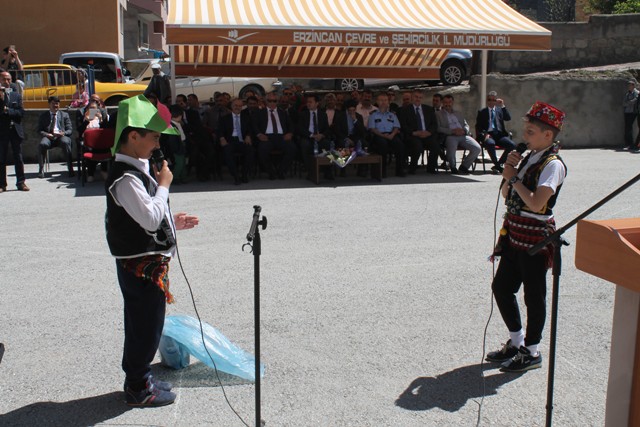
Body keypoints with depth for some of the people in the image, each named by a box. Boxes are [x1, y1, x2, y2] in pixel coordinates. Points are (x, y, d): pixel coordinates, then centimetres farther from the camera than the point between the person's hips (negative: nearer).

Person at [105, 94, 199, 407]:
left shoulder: (136, 169, 12)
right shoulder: (125, 177, -21)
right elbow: (150, 218, -27)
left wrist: (173, 223, 14)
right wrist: (163, 185, -17)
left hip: (148, 262, 10)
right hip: (140, 265, -10)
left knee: (143, 325, 20)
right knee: (146, 326, 3)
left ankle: (139, 378, 34)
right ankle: (139, 389, 18)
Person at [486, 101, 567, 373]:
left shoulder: (553, 164, -15)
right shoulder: (529, 158, 11)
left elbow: (536, 203, -26)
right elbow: (507, 196, 14)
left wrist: (514, 177, -16)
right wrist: (509, 171, -2)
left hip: (535, 237, -9)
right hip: (514, 235, 9)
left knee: (534, 295, 4)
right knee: (501, 287, 14)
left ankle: (531, 352, 19)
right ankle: (516, 341, 31)